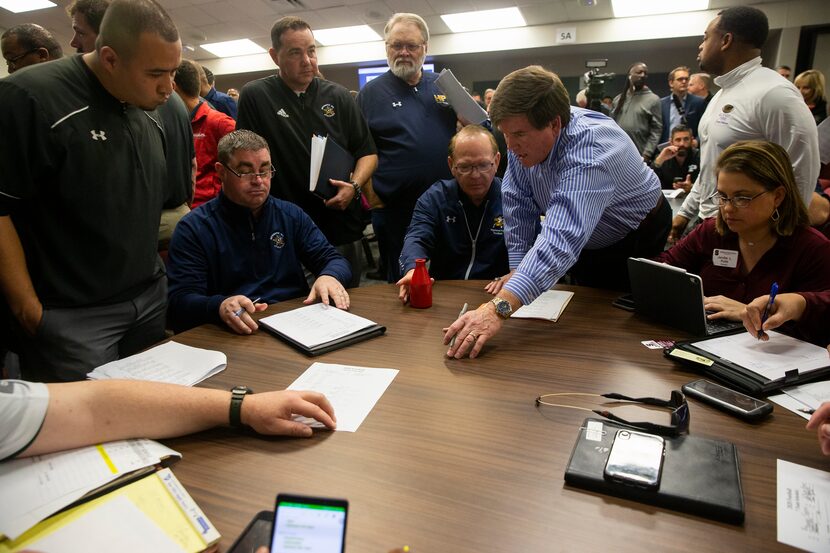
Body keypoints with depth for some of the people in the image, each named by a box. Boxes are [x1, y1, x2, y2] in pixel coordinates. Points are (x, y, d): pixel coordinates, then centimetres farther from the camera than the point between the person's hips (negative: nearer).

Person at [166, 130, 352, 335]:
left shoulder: (291, 215, 16)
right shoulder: (193, 228, 3)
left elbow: (333, 259, 14)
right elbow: (179, 302, -6)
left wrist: (329, 276, -12)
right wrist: (219, 306, -30)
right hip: (238, 335, -1)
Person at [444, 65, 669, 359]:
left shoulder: (590, 150, -42)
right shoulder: (526, 137, -21)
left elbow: (562, 239, -55)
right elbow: (519, 203, -11)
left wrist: (500, 308, -65)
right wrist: (518, 269, -16)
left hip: (635, 239, -6)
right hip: (587, 245, 6)